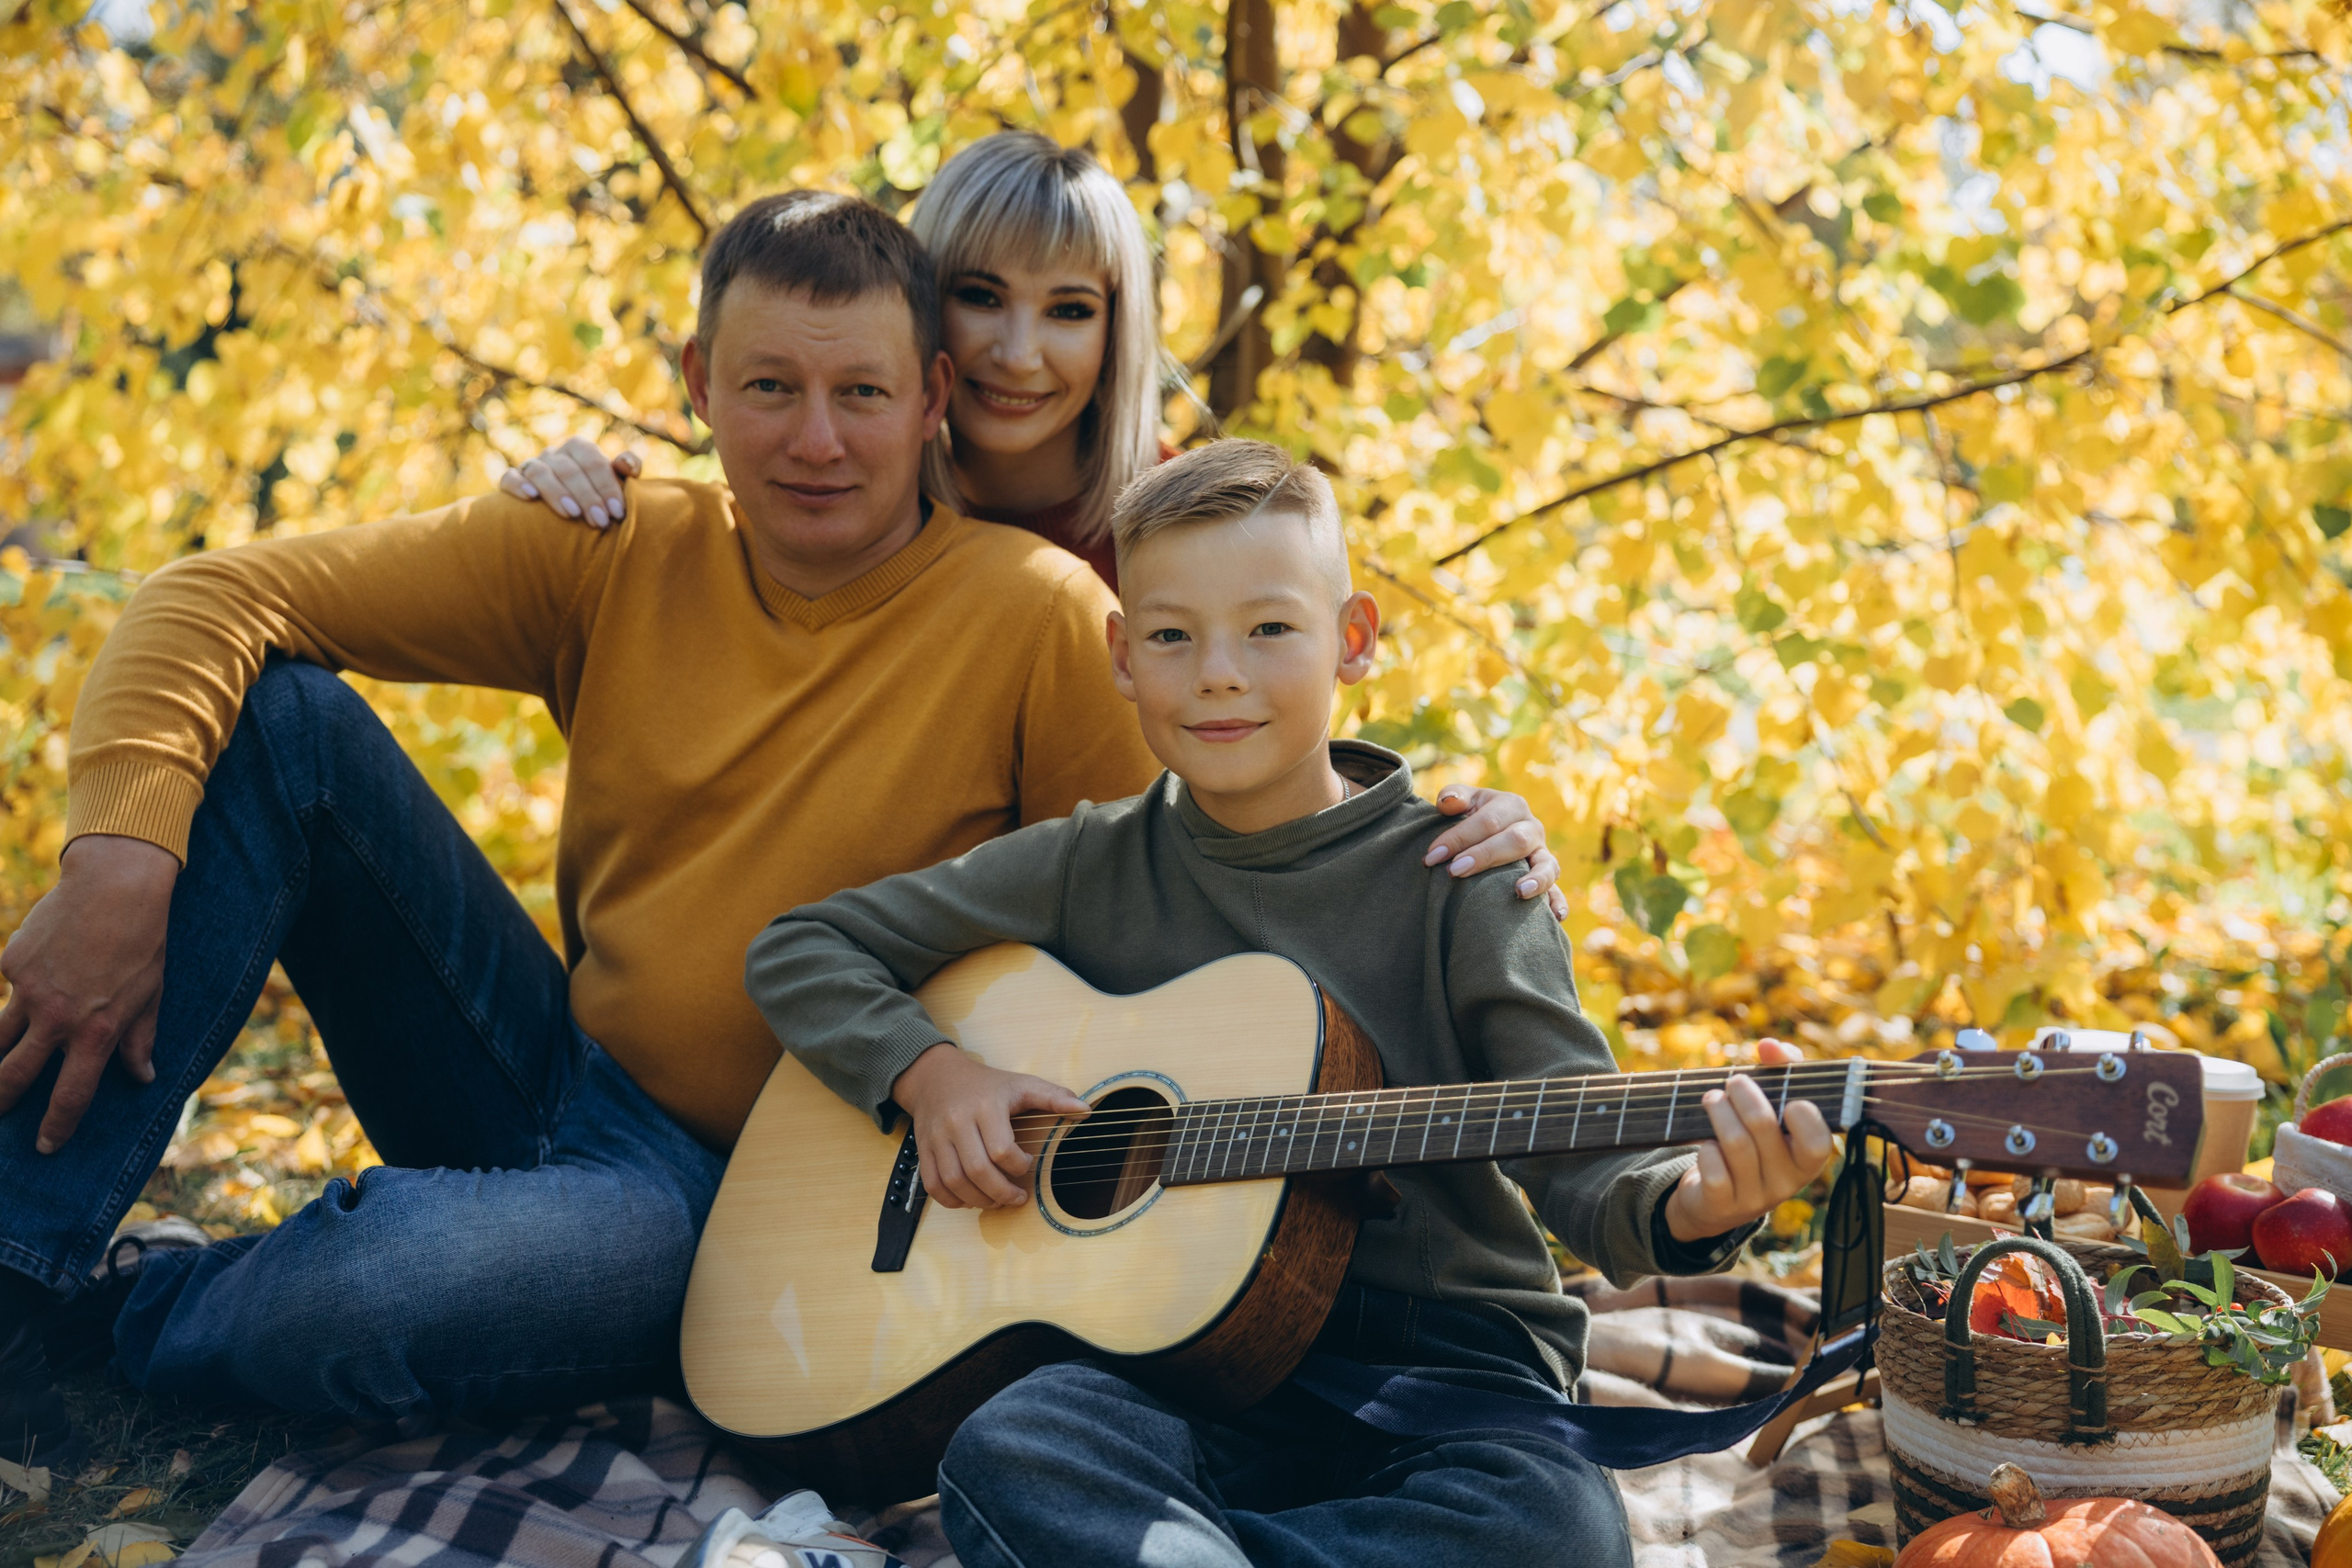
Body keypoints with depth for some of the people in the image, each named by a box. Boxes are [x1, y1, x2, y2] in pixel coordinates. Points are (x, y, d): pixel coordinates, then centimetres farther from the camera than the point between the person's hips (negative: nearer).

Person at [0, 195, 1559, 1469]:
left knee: (399, 1288, -37)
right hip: (558, 1080, 5)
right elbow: (220, 598, -7)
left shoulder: (1037, 618, -13)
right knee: (283, 712, -15)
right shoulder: (613, 557, -2)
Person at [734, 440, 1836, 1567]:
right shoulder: (1088, 869, 7)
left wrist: (1687, 1203, -30)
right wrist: (928, 1074, -3)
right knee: (1005, 1452, -31)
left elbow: (1578, 1161, -7)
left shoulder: (1456, 877, 0)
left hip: (1437, 1361, 0)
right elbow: (799, 950, 15)